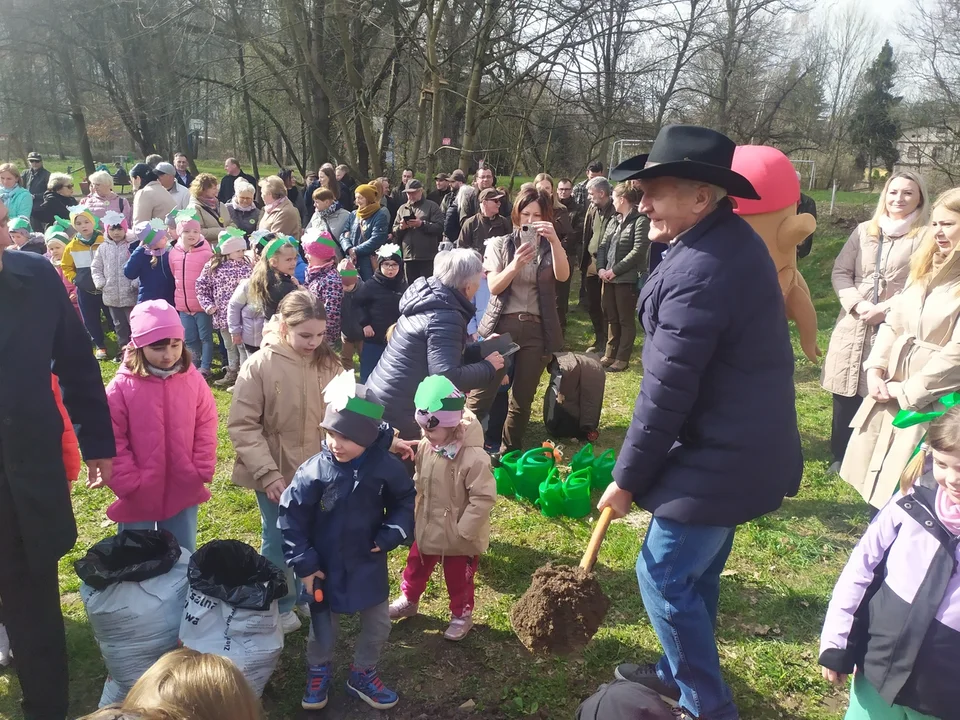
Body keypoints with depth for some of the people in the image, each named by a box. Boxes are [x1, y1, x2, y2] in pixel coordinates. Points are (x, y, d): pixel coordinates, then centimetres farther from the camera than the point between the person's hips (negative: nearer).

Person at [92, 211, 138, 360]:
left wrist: (136, 283, -18)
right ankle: (123, 350, 25)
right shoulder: (103, 248, 7)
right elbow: (96, 268, 12)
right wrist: (101, 283, -1)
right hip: (111, 295, 4)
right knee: (119, 325, 14)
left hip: (130, 294, -4)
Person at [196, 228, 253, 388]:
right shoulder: (212, 265, -3)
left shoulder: (247, 264, -2)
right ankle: (232, 374, 32)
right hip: (223, 314, 1)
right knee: (230, 346, 17)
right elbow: (201, 286, 3)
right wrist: (207, 305, -4)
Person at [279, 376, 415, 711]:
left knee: (378, 626, 17)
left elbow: (404, 502, 0)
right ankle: (318, 672, 50)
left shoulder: (386, 467, -18)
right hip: (326, 568, -1)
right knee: (323, 629, 19)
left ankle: (362, 675, 44)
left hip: (369, 566, 2)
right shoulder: (313, 471, -22)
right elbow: (291, 518, -12)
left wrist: (390, 535, -12)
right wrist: (303, 564, -11)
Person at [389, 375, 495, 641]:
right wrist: (415, 514, 5)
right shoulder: (426, 447, -11)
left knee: (458, 580, 17)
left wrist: (462, 531, -22)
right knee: (416, 568, 26)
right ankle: (409, 601, 52)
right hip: (427, 528, 6)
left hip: (458, 537, -6)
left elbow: (483, 499, -27)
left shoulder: (474, 457, -32)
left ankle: (461, 615, 42)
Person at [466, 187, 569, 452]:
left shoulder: (550, 248, 8)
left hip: (537, 330, 1)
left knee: (522, 400, 7)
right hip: (502, 326, -1)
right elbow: (494, 287, -6)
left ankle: (510, 454, 23)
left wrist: (554, 240, -26)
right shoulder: (500, 244, 5)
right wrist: (515, 265, -23)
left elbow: (562, 276, -13)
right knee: (481, 395, -8)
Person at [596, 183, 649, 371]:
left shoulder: (641, 221, -9)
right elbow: (603, 246, 11)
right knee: (611, 318, 14)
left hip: (627, 279, -7)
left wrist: (615, 270, -17)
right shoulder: (614, 222, 14)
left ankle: (622, 358, 9)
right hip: (609, 278, 8)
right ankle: (610, 355, 25)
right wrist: (601, 268, -6)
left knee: (626, 320, 3)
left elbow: (638, 251, -17)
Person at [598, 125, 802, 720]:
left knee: (664, 576, 5)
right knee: (697, 571, 23)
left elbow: (666, 392, -23)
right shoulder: (731, 237, 5)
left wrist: (627, 477, -12)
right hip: (740, 446, 10)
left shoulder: (699, 271, -28)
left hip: (719, 459, -10)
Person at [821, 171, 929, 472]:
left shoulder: (926, 237, -3)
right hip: (853, 326, 4)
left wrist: (887, 308, -17)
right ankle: (841, 456, 26)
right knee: (845, 397, 10)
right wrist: (858, 304, -9)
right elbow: (840, 272, 6)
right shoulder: (864, 231, 9)